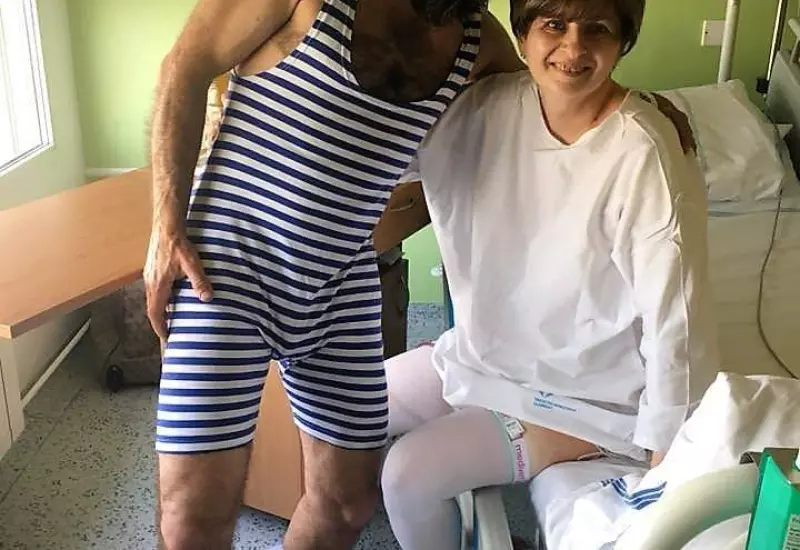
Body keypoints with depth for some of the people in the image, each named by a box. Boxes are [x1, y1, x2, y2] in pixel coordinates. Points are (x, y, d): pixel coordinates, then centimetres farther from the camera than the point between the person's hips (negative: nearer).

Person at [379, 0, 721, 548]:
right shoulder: (486, 110, -11)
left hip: (584, 394, -6)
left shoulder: (646, 158, -28)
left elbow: (675, 322, -24)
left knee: (409, 472, -12)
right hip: (484, 351, 7)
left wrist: (666, 463, -19)